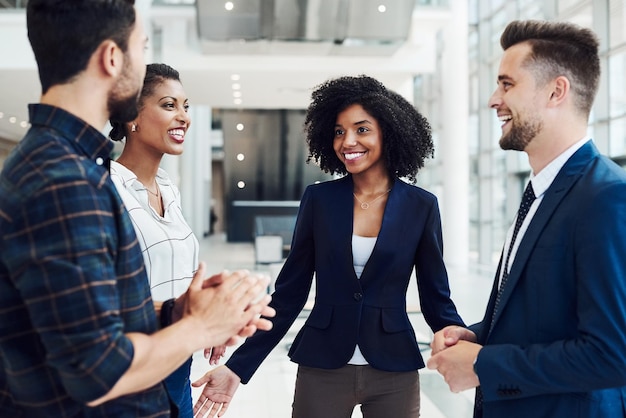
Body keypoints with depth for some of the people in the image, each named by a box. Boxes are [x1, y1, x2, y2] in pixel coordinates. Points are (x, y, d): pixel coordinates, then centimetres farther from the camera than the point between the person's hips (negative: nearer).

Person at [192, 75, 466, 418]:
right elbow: (289, 293, 0)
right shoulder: (318, 199, -2)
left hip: (394, 373, 0)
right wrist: (238, 367, -4)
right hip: (321, 370, 0)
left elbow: (436, 298, 1)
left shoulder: (421, 206, -3)